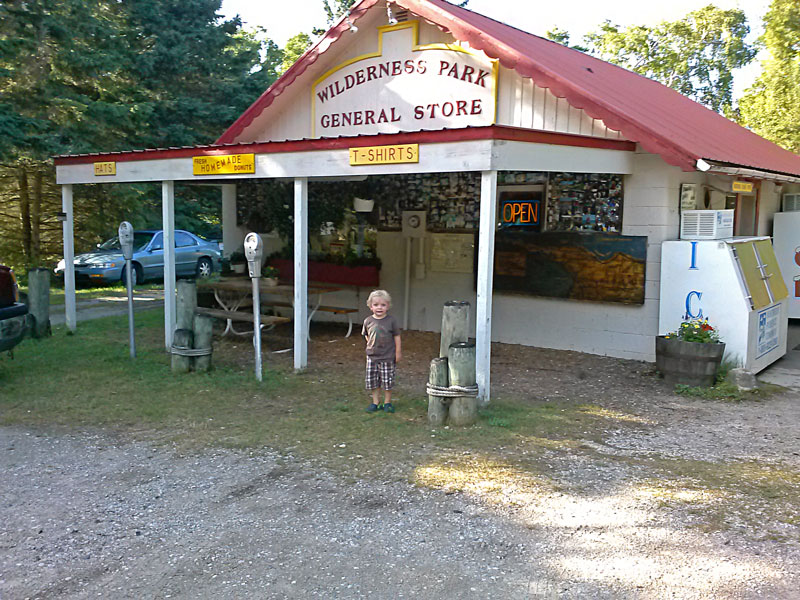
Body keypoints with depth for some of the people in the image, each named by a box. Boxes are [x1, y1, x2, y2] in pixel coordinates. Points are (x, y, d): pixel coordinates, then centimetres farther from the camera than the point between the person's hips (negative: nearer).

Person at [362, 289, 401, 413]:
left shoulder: (391, 320, -9)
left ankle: (387, 402, 20)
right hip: (372, 357, 3)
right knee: (373, 381, 7)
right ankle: (375, 403, 20)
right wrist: (370, 345, 6)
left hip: (388, 357, -3)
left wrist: (398, 352, 0)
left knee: (388, 381, 5)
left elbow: (397, 336, -1)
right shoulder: (368, 321, -2)